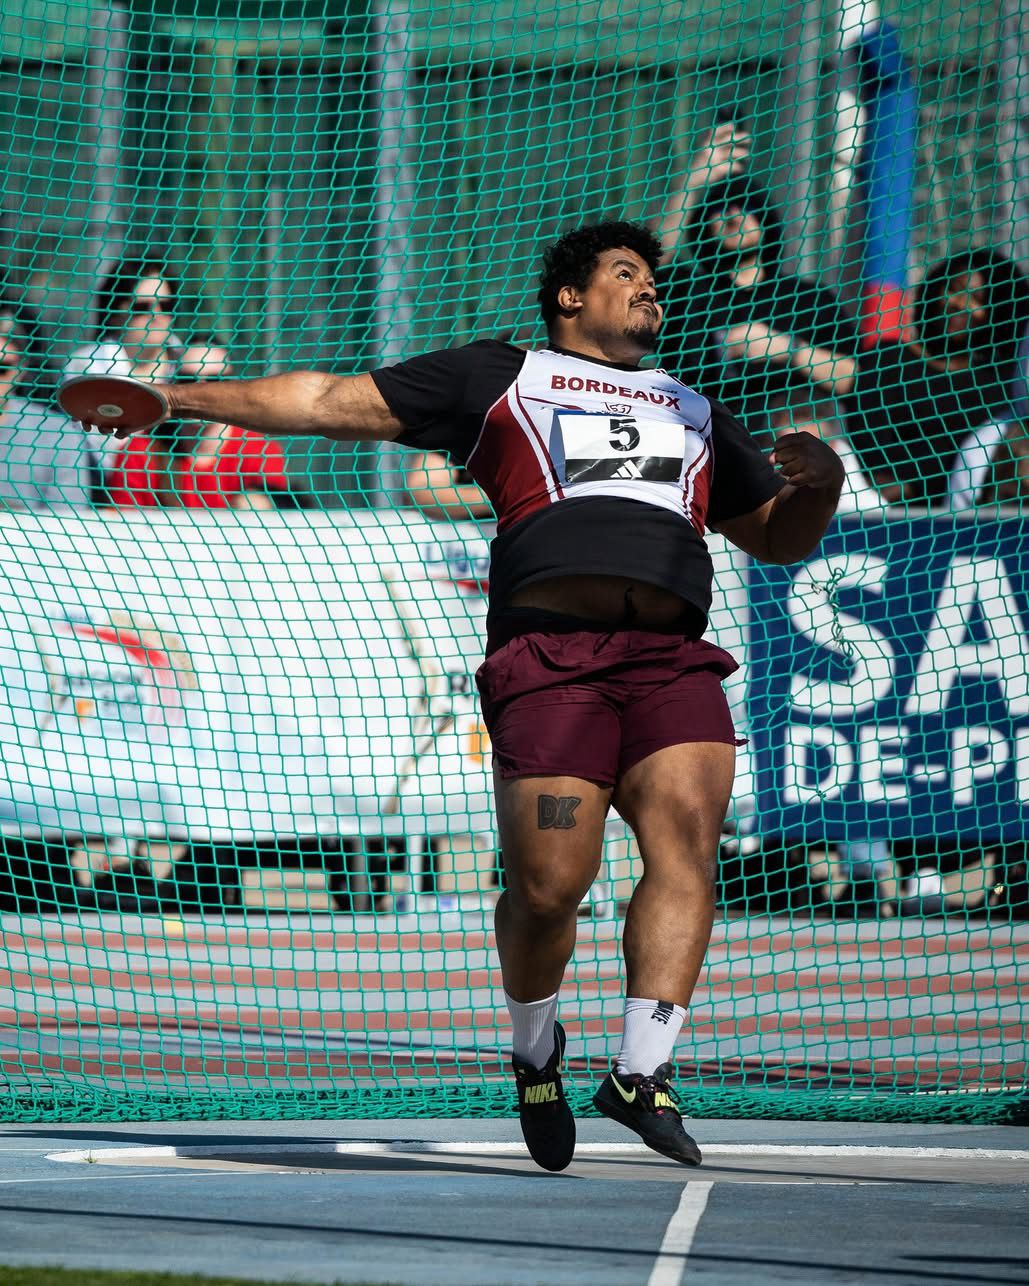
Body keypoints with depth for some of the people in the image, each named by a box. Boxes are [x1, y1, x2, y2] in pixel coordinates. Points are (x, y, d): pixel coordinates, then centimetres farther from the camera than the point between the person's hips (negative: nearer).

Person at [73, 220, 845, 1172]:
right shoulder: (499, 378, 24)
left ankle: (642, 1072, -22)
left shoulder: (694, 413, 34)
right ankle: (536, 1050, 14)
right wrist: (177, 397, 19)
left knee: (687, 842, -20)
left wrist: (821, 485, 14)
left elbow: (777, 536, 38)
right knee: (547, 886, -13)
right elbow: (334, 403, 23)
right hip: (548, 647, -3)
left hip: (673, 656, 3)